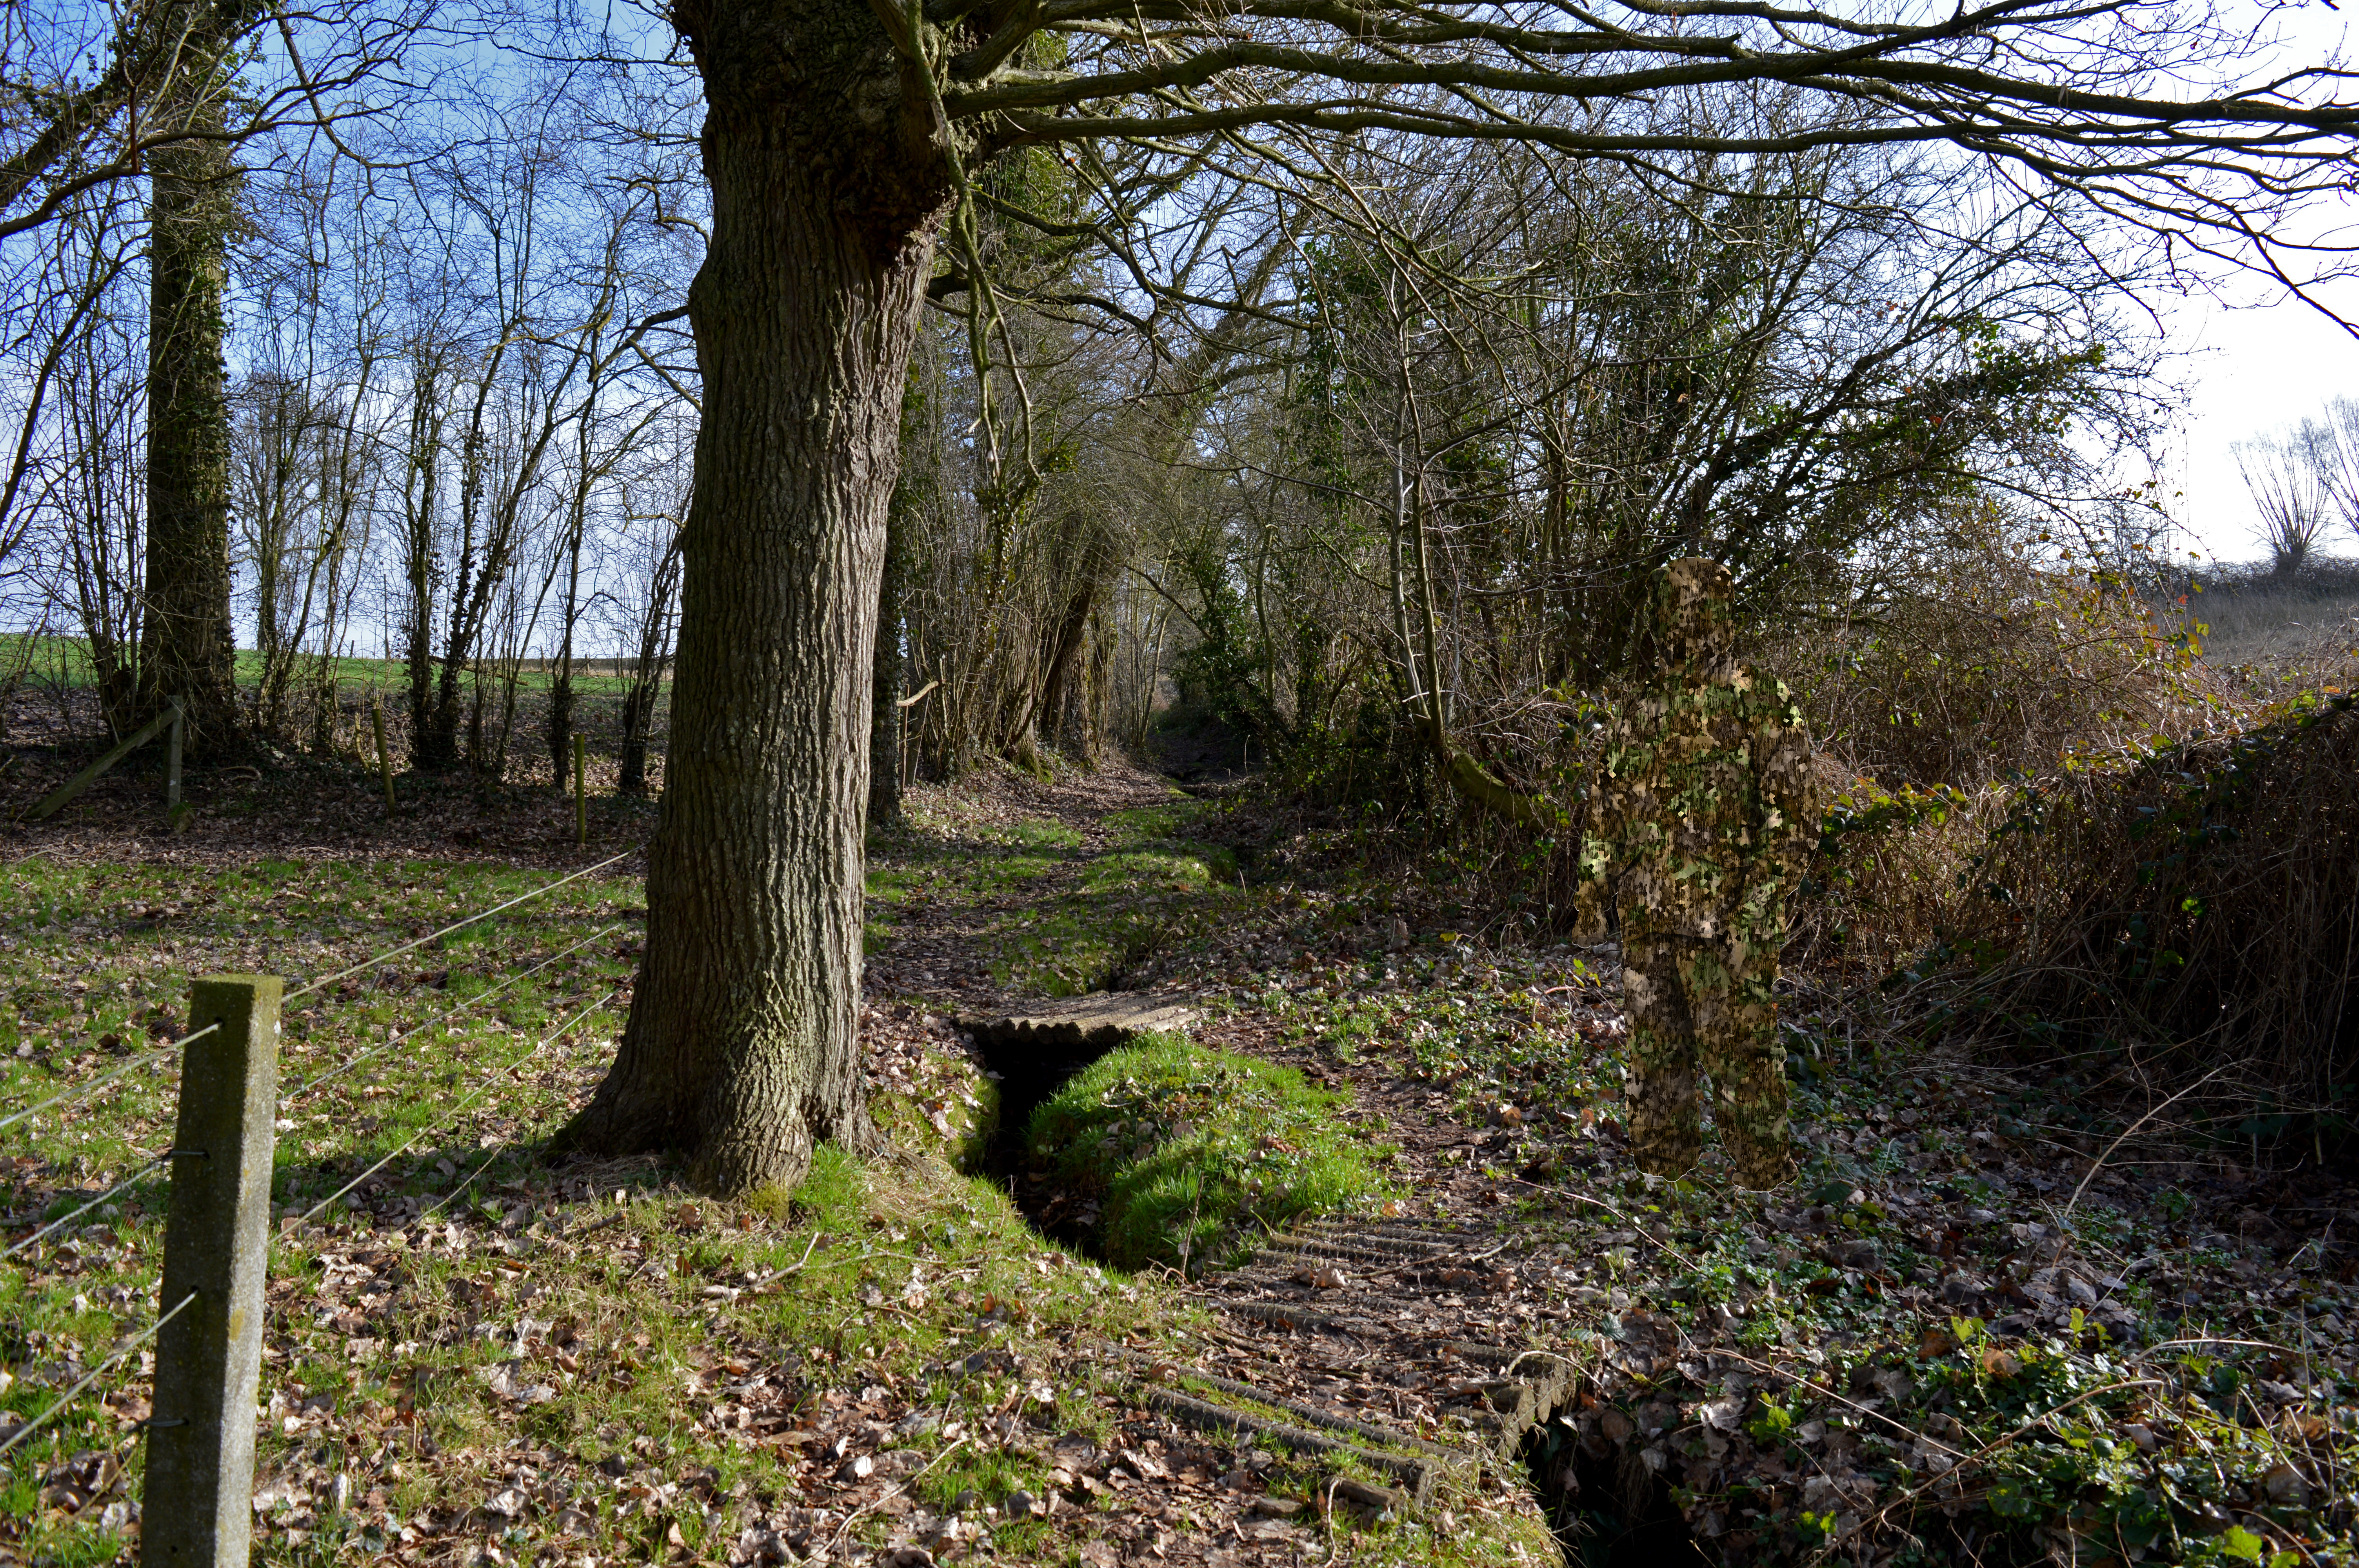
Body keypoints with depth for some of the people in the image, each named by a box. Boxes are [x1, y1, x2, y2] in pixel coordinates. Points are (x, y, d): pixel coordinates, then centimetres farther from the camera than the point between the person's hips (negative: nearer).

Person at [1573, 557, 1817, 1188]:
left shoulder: (1765, 706, -7)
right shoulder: (1644, 713, 11)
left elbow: (1793, 822, -11)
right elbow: (1608, 808, 18)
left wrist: (1756, 912, -18)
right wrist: (1591, 889, 11)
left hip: (1726, 923, -6)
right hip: (1648, 920, 6)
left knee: (1739, 1051, -1)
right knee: (1656, 1045, 14)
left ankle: (1762, 1178, 12)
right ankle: (1662, 1166, 27)